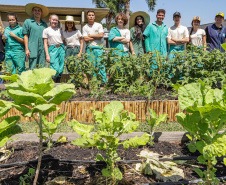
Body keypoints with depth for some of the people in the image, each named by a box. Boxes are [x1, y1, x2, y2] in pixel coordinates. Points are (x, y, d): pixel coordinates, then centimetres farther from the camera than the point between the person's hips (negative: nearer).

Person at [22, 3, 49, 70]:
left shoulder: (44, 24, 17)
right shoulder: (28, 22, 7)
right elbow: (26, 36, 3)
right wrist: (26, 49, -5)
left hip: (42, 50, 3)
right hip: (33, 50, -3)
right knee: (33, 69, -5)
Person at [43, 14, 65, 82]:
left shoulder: (59, 30, 17)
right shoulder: (46, 30, 7)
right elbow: (45, 43, 3)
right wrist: (47, 55, -5)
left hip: (61, 49, 4)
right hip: (52, 50, -4)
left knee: (60, 69, 0)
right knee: (55, 69, -14)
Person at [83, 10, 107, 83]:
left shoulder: (99, 25, 8)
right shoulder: (85, 27, 10)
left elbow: (101, 35, -7)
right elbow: (85, 39, -2)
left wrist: (90, 35, -2)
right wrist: (96, 37, -4)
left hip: (98, 47, -1)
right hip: (89, 48, 2)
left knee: (100, 64, -7)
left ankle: (104, 81, -3)